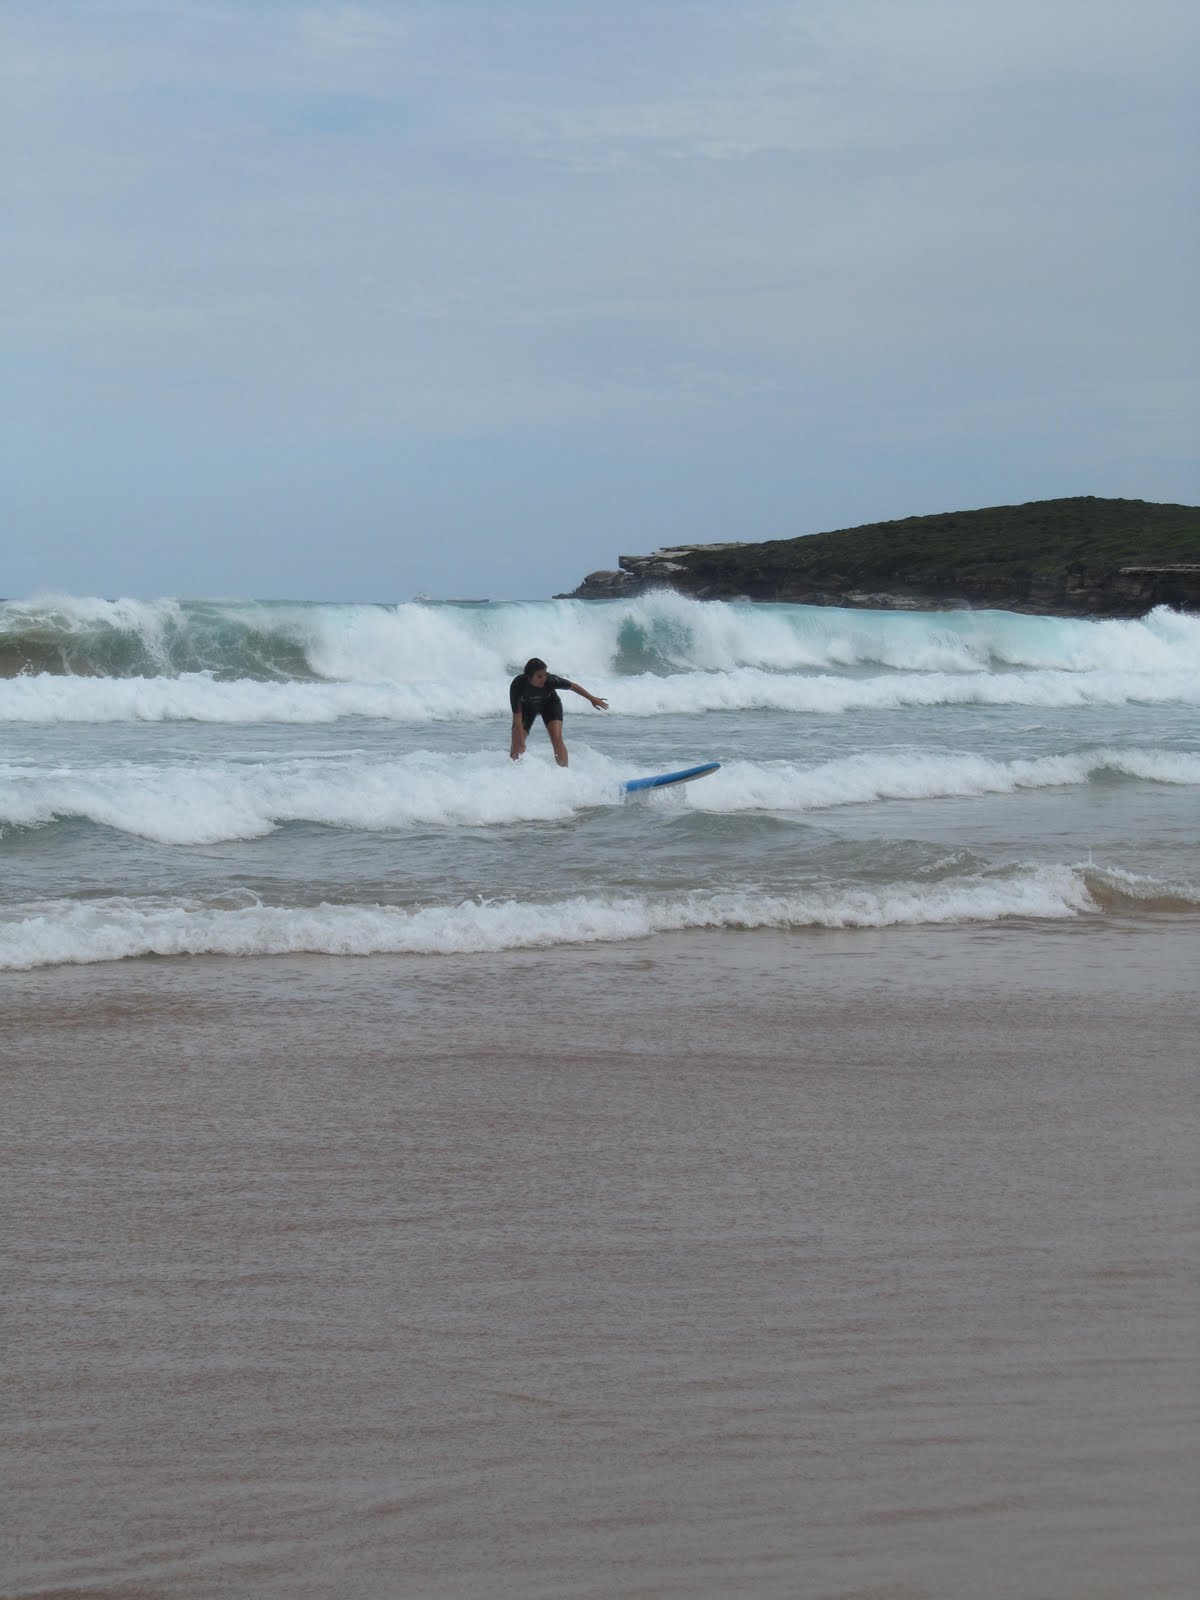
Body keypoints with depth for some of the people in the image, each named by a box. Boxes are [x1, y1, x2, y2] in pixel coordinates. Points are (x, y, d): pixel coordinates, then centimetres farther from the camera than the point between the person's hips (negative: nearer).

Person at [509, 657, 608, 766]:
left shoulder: (550, 680, -35)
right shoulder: (517, 685, -36)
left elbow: (573, 686, -15)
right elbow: (517, 716, -32)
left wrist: (592, 699, -4)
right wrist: (521, 743, -34)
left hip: (549, 703, 0)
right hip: (526, 707, 0)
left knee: (557, 740, -17)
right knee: (517, 744, -8)